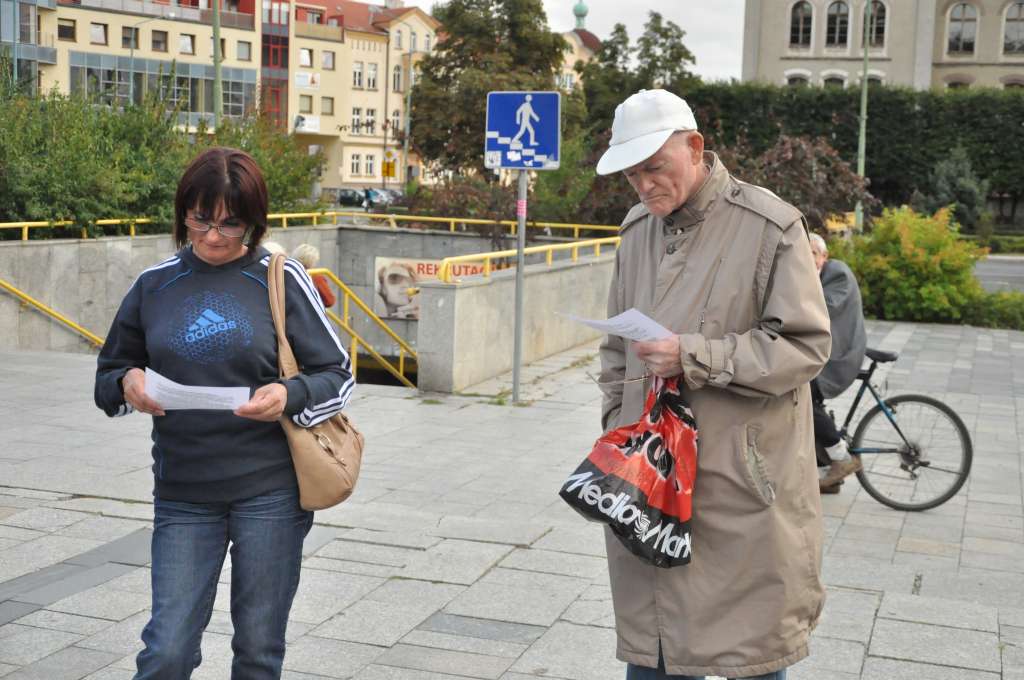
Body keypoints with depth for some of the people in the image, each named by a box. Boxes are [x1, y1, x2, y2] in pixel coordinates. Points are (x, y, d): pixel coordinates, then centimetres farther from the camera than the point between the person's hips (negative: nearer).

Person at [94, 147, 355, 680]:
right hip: (182, 495, 2)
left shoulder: (281, 279, -2)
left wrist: (291, 396, -20)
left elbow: (338, 374, 1)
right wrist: (127, 383, -9)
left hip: (271, 490, -1)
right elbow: (108, 372, 14)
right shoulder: (153, 285, 5)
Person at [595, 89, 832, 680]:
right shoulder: (638, 229, 12)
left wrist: (693, 358, -20)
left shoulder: (772, 226, -9)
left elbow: (805, 345, -13)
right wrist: (616, 427, 12)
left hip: (743, 481, -5)